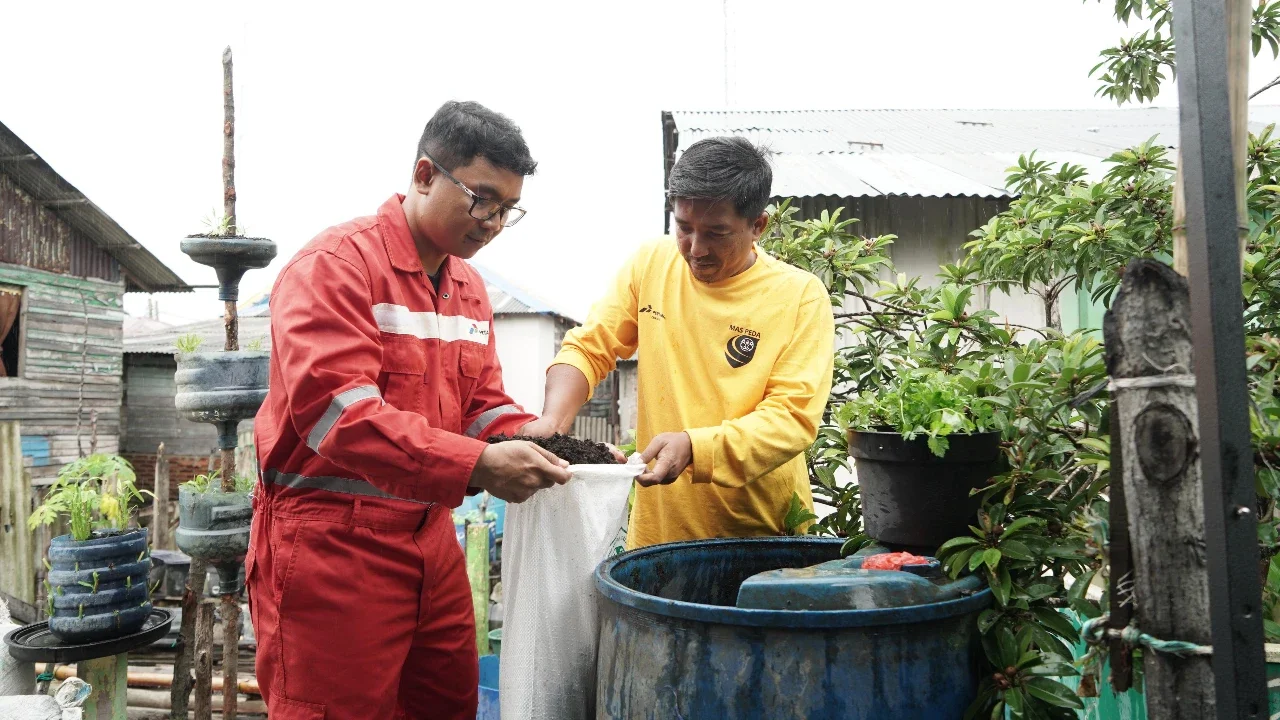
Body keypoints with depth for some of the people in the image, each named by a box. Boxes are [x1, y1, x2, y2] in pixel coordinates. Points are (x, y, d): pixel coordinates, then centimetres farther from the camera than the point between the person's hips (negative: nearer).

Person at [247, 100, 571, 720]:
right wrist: (477, 465, -30)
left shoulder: (469, 287, 13)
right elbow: (336, 409, -24)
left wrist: (548, 448, -6)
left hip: (430, 537, 8)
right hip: (331, 540, -7)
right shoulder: (336, 264, -12)